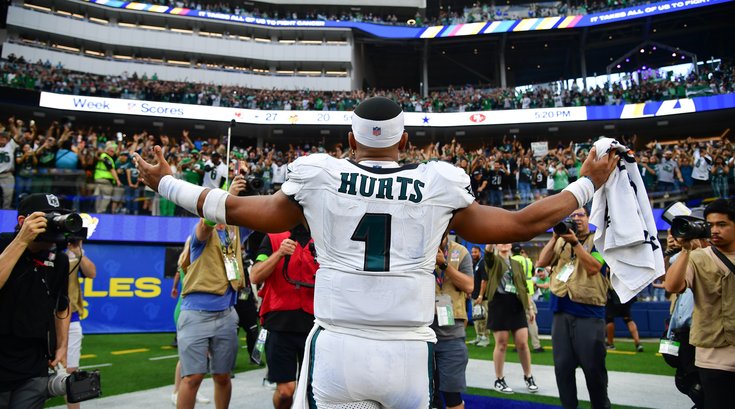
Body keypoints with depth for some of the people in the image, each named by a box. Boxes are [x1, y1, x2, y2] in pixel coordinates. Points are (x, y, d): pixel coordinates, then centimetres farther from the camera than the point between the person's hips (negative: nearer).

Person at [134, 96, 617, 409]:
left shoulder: (318, 175, 1)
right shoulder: (439, 183, 1)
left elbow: (242, 211, 11)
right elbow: (524, 223, 9)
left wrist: (168, 183, 28)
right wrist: (588, 184, 26)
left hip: (337, 348, 0)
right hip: (409, 352, 1)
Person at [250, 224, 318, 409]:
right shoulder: (272, 239, 5)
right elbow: (255, 277, -6)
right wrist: (279, 253, -18)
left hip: (313, 323, 2)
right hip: (280, 324, -1)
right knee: (285, 390, 0)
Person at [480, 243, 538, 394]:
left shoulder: (517, 264, 17)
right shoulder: (493, 261, 4)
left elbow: (524, 287, 17)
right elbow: (488, 250, -20)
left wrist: (530, 308, 10)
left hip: (516, 304, 4)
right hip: (499, 304, -4)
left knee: (522, 343, 1)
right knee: (501, 344, -1)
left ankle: (528, 376, 22)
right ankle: (499, 380, 14)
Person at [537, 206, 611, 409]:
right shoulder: (561, 241, 13)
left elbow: (592, 267, -15)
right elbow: (541, 262, 3)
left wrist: (575, 241, -19)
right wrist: (555, 236, -4)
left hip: (588, 313, -4)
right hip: (561, 312, 4)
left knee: (593, 367, 4)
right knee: (563, 366, 8)